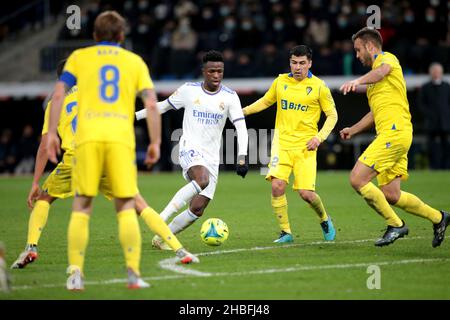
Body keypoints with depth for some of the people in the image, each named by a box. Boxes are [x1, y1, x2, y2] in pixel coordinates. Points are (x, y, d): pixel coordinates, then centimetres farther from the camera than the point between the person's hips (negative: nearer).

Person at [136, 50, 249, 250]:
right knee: (202, 180, -36)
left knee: (197, 209, -5)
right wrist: (136, 115, 17)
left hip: (211, 157, 3)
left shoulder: (230, 97, 2)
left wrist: (242, 157, -16)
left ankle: (162, 238, 13)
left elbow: (241, 127, -3)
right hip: (190, 148, -3)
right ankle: (161, 219, -32)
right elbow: (163, 106, 17)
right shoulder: (189, 90, 2)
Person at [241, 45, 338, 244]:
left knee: (306, 193, -10)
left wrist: (319, 137, -9)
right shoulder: (280, 82, 7)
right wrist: (243, 111, 11)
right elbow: (265, 102, 24)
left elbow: (332, 115, 5)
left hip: (305, 146, -2)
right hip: (282, 143, 2)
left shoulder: (318, 87, -1)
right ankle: (285, 232, -2)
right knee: (277, 186, -17)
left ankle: (324, 220, 23)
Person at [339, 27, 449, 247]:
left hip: (394, 131, -10)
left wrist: (357, 81, -47)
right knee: (390, 195, 7)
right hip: (391, 133, 10)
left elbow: (382, 71, -29)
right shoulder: (376, 76, 28)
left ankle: (395, 225, -6)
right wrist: (353, 130, 31)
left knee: (357, 179, -14)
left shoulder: (387, 58, -2)